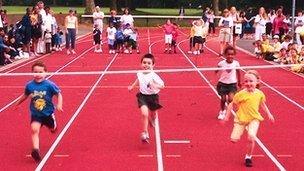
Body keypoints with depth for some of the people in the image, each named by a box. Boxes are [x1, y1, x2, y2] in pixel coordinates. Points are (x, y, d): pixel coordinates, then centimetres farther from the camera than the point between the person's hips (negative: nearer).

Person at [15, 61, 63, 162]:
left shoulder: (49, 85, -19)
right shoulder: (29, 85, -10)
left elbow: (59, 94, -7)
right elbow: (26, 95, 11)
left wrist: (59, 105, -20)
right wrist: (18, 103, 22)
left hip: (48, 113, 0)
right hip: (35, 114, 0)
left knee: (53, 129, 20)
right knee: (34, 129, -20)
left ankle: (53, 126, 58)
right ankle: (35, 150, -25)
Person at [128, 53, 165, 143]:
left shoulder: (153, 75, -19)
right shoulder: (139, 74, -4)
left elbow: (162, 85, -23)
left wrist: (155, 85, -40)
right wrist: (132, 86, 27)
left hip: (153, 96, -1)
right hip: (143, 96, 2)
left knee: (153, 115, 19)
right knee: (144, 114, -19)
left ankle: (152, 119, 58)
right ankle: (145, 133, -8)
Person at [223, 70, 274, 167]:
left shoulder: (260, 93, -2)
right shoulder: (241, 94, -12)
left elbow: (262, 104, 18)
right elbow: (232, 104, -2)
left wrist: (269, 114, 17)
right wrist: (227, 116, -2)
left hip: (254, 119, 1)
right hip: (241, 119, -1)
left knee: (251, 137, -21)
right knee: (234, 139, -8)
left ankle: (248, 157, 5)